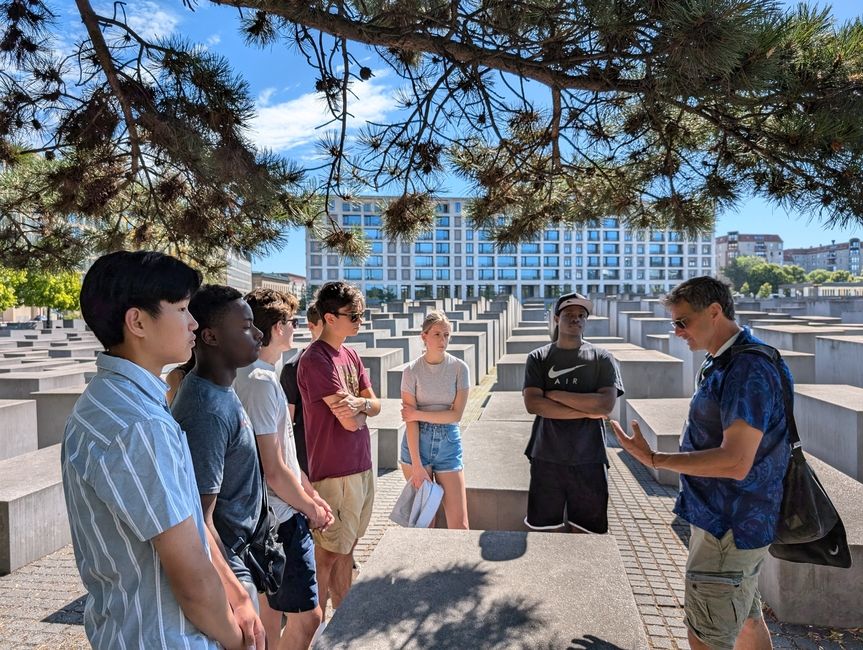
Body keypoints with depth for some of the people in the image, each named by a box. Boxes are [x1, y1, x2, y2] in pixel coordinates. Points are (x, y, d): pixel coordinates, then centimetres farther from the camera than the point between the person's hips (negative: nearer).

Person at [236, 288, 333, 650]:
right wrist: (311, 510, -9)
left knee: (271, 603, 22)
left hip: (273, 514, 10)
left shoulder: (255, 375, 9)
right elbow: (275, 471, -23)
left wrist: (312, 495, 13)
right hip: (283, 519, -10)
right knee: (306, 616, -1)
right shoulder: (261, 382, -22)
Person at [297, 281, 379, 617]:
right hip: (334, 471, -8)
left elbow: (376, 405, 7)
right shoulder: (315, 359, -18)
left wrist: (359, 404, -15)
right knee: (328, 552, 5)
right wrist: (364, 406, 0)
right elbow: (349, 421, -21)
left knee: (347, 546, 19)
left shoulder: (350, 355, 9)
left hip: (361, 465, 8)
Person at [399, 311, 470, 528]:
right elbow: (410, 421, -9)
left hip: (448, 442, 1)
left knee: (459, 524, 1)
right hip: (417, 441, -1)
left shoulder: (459, 368, -2)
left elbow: (456, 414, -7)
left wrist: (419, 414, -11)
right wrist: (417, 465, -12)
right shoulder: (412, 370, -5)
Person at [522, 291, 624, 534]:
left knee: (584, 531, 10)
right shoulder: (538, 358, 3)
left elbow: (606, 405, -11)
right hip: (546, 458, 0)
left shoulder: (602, 359, 3)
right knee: (547, 531, 8)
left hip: (589, 460, 0)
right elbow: (532, 404, -10)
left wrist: (555, 394, -10)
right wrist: (588, 411, -12)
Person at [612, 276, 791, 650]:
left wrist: (654, 460, -24)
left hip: (729, 527, -10)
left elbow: (735, 462, -28)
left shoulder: (749, 370, -24)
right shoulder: (722, 363, 8)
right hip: (725, 518, 10)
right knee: (746, 619, 25)